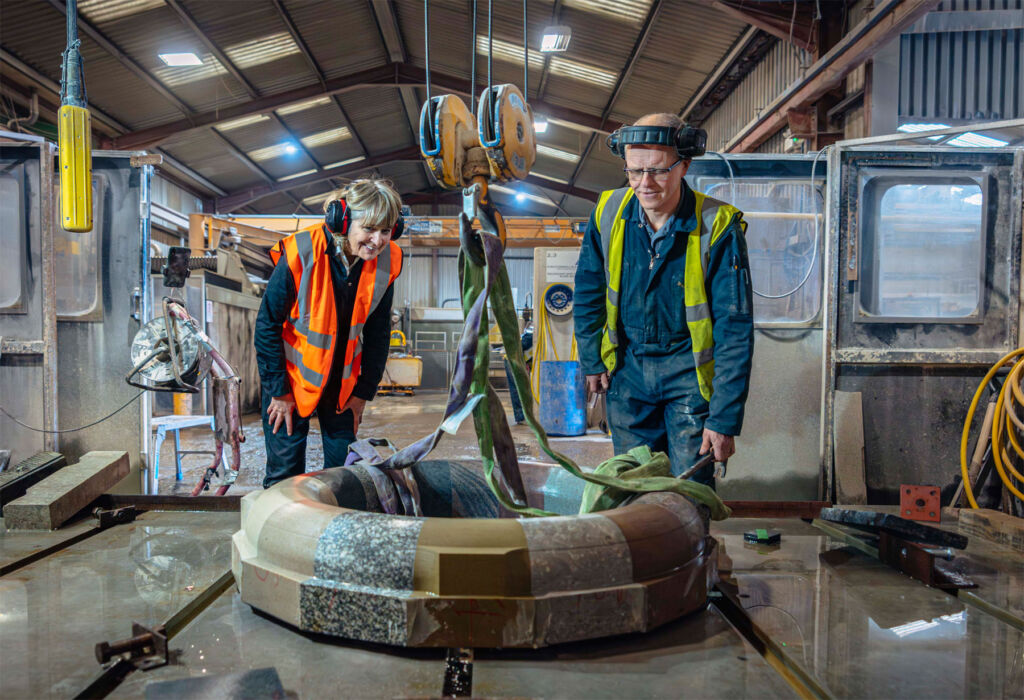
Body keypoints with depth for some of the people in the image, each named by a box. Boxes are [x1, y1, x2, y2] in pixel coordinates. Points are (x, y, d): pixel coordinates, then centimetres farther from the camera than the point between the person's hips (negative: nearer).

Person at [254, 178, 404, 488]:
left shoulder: (387, 261, -13)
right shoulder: (299, 254, -25)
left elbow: (377, 332, 0)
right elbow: (267, 326, -15)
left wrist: (364, 391, 3)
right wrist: (279, 391, -10)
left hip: (342, 385, 4)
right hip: (292, 377, -3)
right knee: (285, 470, 4)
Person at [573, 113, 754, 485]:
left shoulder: (718, 226, -18)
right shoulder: (609, 211, -7)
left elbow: (735, 328, -16)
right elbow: (589, 291, 8)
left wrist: (724, 418, -18)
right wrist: (592, 360, 9)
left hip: (689, 372, -3)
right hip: (627, 369, 3)